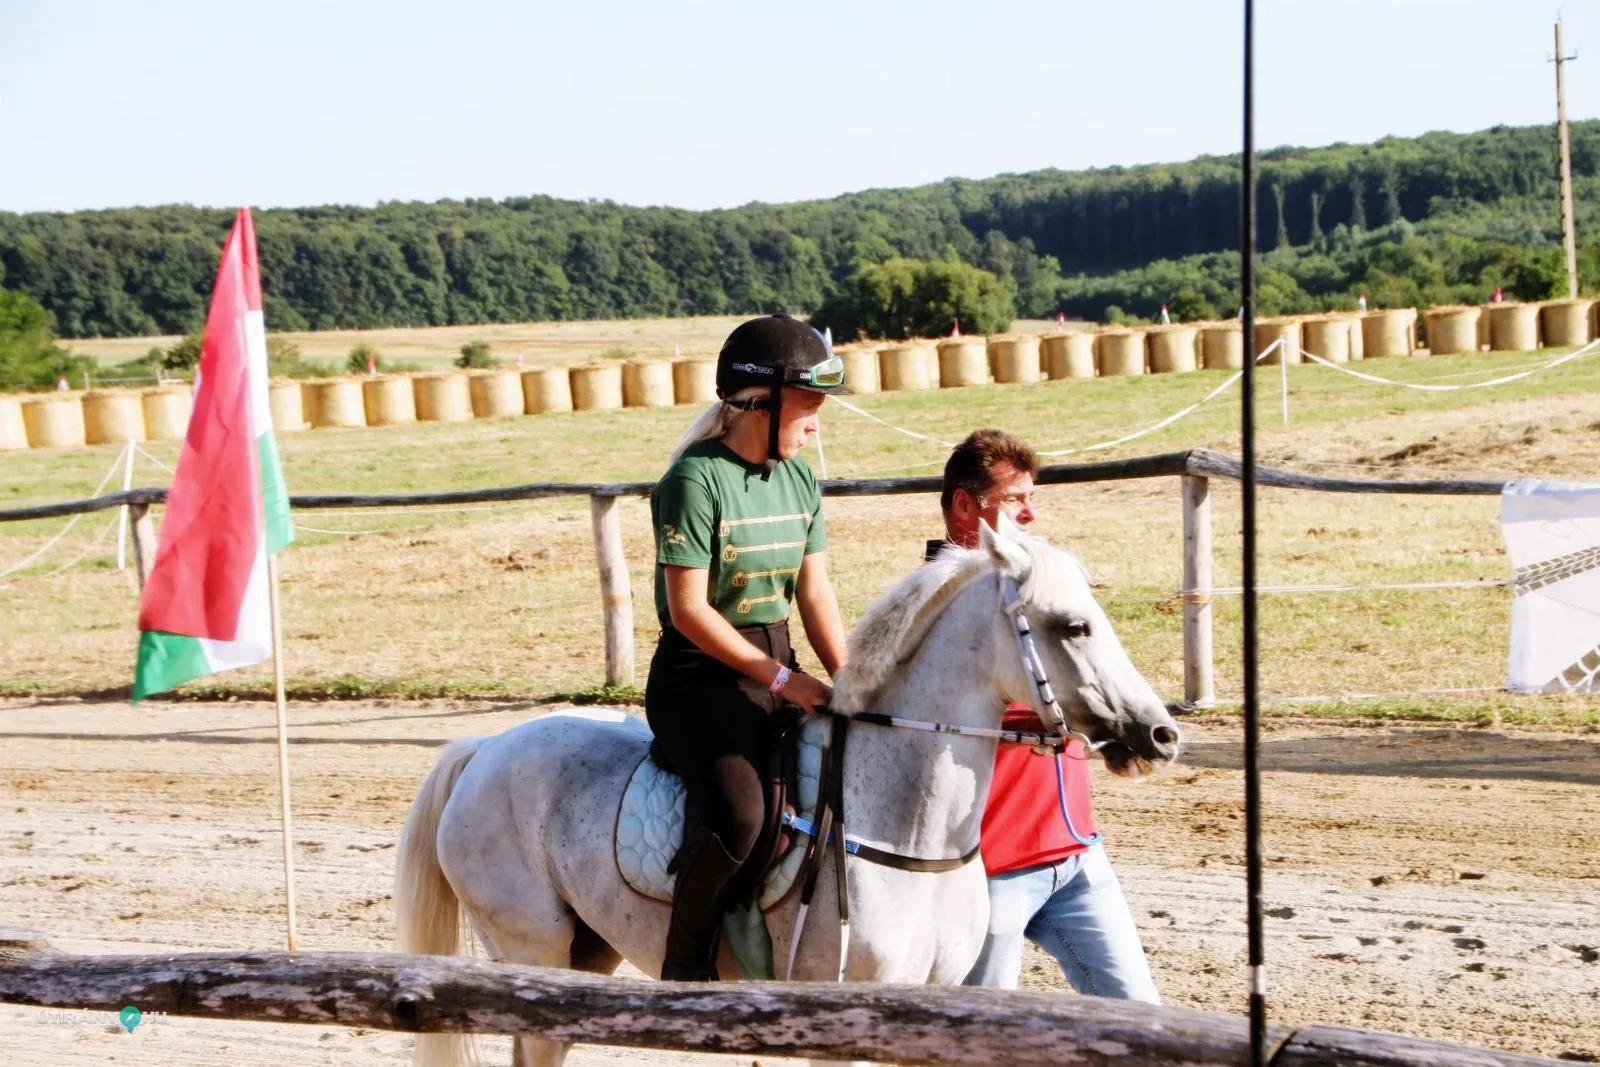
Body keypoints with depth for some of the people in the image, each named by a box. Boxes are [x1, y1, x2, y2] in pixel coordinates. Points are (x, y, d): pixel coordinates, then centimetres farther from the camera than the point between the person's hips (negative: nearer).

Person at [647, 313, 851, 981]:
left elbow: (815, 593, 9)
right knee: (738, 813, -30)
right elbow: (689, 610, -17)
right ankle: (683, 971, -13)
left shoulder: (800, 480, 10)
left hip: (776, 670, 8)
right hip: (699, 677, -8)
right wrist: (780, 678, -17)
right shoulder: (697, 480, -14)